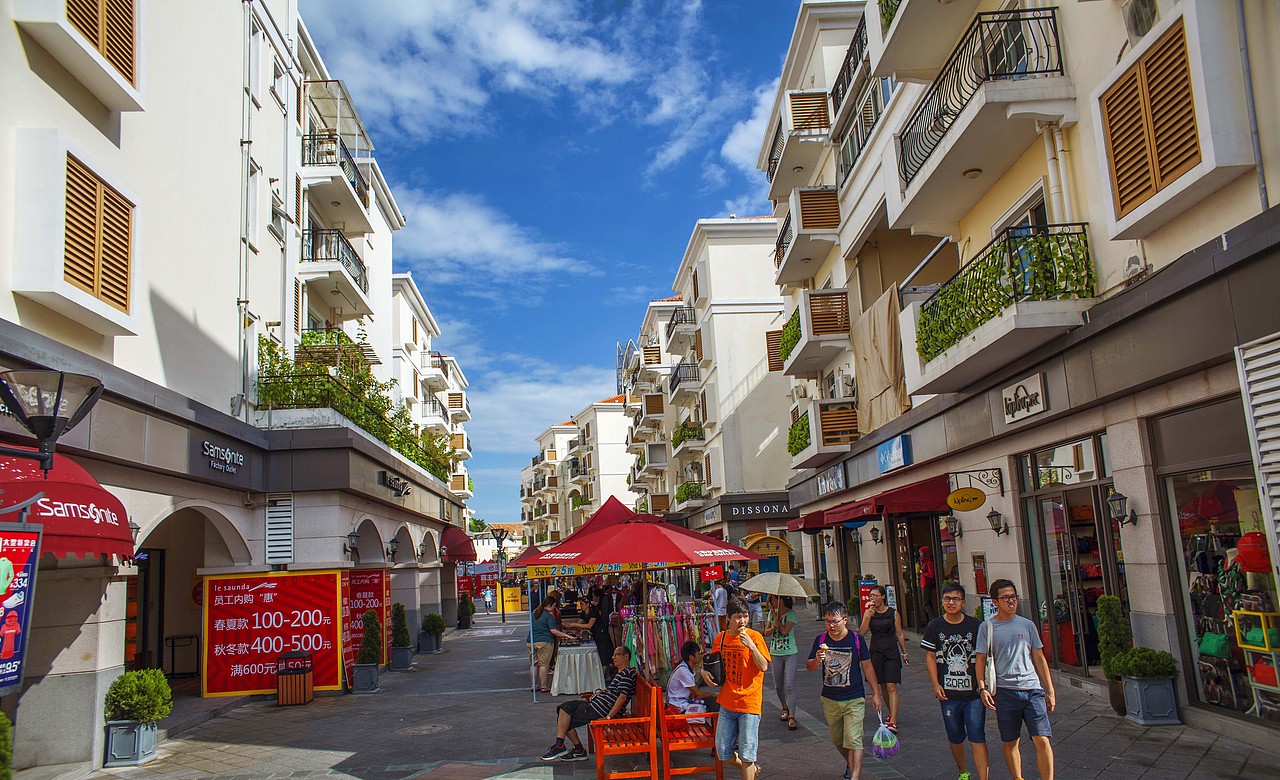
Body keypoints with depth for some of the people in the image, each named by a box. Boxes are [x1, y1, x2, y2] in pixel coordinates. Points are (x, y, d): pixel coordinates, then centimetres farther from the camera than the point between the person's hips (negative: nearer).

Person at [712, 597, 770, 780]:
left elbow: (764, 667, -15)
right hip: (727, 702, 5)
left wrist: (751, 646, -27)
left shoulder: (754, 636, -9)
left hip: (749, 702, -5)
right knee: (723, 752, 12)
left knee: (746, 754, -1)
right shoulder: (721, 637, 5)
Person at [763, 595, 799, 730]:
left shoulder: (791, 614, -8)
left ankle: (792, 717, -9)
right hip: (775, 654, 5)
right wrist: (774, 627, -14)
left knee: (789, 685, -11)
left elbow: (785, 631, -19)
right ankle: (785, 708, 34)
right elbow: (766, 632, 6)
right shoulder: (772, 613, 7)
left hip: (790, 654, -5)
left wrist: (775, 616, -14)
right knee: (778, 686, 11)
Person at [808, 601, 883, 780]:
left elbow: (867, 667, 3)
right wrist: (817, 660, -21)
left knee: (853, 741, -12)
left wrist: (876, 693, 2)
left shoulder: (856, 639, -6)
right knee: (838, 740, 17)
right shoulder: (820, 640, -1)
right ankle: (851, 764, 43)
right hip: (829, 700, 3)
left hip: (854, 700, -3)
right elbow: (809, 667, 2)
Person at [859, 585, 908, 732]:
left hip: (891, 652, -3)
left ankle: (893, 722, -14)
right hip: (876, 652, 3)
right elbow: (862, 632, -7)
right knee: (883, 686, 12)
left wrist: (904, 653, 6)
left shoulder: (893, 613, -2)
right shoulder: (868, 612, 3)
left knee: (891, 687, -10)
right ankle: (892, 714, 30)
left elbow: (899, 634, 5)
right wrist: (869, 616, -16)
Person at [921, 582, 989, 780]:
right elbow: (930, 657, 2)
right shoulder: (934, 627, 1)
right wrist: (936, 685, -6)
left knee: (977, 737, -6)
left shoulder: (975, 625, 0)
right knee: (955, 737, 13)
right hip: (948, 693, 1)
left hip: (973, 691, -1)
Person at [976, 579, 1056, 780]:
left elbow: (1039, 658, 13)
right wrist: (982, 688, -8)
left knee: (1043, 740, -8)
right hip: (1004, 690, -1)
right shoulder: (988, 627, 3)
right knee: (1010, 742, 7)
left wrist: (1050, 690, 12)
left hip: (1032, 689, 1)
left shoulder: (1027, 625, 9)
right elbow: (981, 660, 4)